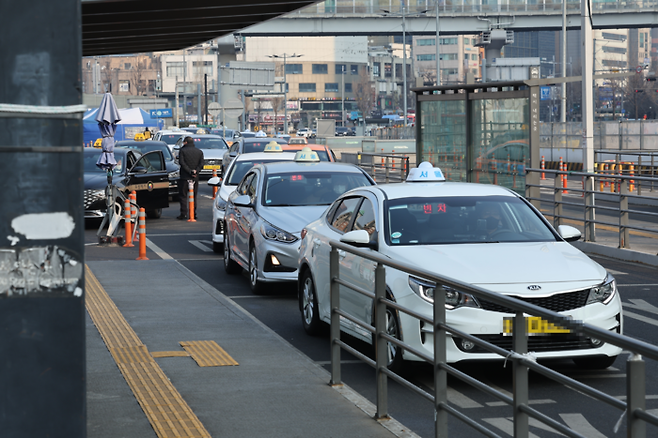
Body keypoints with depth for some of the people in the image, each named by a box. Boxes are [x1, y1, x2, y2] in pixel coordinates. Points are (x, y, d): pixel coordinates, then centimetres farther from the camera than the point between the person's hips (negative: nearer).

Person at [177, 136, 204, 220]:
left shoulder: (182, 151, -3)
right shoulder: (200, 152, 10)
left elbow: (182, 163, -11)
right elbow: (201, 164, 1)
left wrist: (190, 171, -12)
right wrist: (196, 171, -8)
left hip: (185, 177, -4)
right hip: (195, 178, 4)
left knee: (183, 196, 0)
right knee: (194, 196, 12)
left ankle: (184, 214, -6)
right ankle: (194, 213, 9)